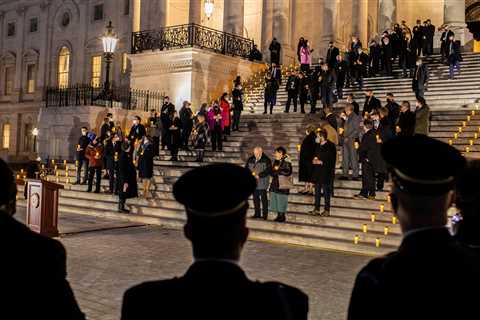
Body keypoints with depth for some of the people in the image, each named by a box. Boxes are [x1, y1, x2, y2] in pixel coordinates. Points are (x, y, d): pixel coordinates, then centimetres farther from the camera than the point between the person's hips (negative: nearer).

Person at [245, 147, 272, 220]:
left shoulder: (266, 160, -6)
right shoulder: (250, 160, 10)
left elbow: (268, 170, -14)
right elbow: (246, 168, 15)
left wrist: (259, 175, -22)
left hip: (262, 183, -5)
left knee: (263, 198, -2)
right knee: (255, 198, 11)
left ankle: (265, 214, 7)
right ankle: (257, 214, 22)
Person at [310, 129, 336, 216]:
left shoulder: (330, 146, -10)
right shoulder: (317, 146, 13)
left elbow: (331, 160, -13)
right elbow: (314, 156, 23)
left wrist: (321, 162, -14)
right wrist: (314, 160, 1)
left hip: (326, 172, -7)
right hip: (317, 172, 7)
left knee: (326, 192, -1)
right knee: (317, 191, 10)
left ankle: (327, 210, 7)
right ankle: (316, 209, 17)